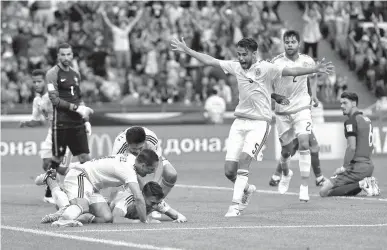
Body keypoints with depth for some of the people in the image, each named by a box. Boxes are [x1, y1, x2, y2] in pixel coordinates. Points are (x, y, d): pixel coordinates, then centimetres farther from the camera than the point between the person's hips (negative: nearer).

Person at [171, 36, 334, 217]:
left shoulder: (265, 68, -8)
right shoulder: (236, 67, 7)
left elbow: (291, 72, -16)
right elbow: (210, 61, 15)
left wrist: (315, 69, -27)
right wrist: (186, 50, 17)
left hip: (259, 123, -5)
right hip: (239, 122, 5)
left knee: (244, 161, -22)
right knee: (229, 171, 0)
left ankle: (236, 205, -16)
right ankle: (246, 189, 30)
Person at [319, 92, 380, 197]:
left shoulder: (351, 121, -10)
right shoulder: (367, 120, 18)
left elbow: (352, 147, -18)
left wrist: (344, 167, -13)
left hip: (357, 168, -9)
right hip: (369, 166, 9)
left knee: (324, 191, -10)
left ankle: (360, 184, -16)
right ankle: (366, 183, 1)